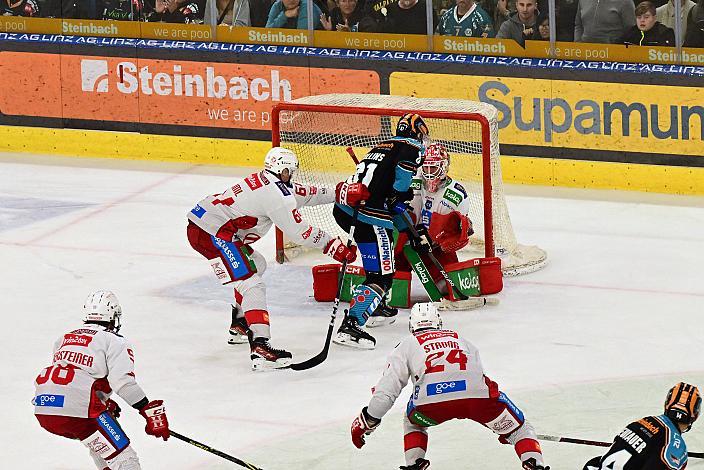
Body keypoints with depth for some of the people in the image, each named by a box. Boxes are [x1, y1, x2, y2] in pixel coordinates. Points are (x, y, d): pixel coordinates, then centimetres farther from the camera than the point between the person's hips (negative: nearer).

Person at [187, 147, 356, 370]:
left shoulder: (263, 180, 14)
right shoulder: (277, 196, -15)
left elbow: (303, 194, 24)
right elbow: (300, 232, -12)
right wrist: (333, 246, -4)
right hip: (212, 233, -10)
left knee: (256, 265, 29)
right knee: (250, 284, -15)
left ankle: (239, 327, 39)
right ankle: (260, 348, -28)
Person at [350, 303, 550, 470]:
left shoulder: (408, 345, 29)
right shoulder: (462, 340, 38)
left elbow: (387, 389, 21)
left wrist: (367, 421, 32)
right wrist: (502, 426, 54)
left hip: (431, 401, -1)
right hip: (477, 395, 1)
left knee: (413, 421, 34)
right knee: (517, 425, 21)